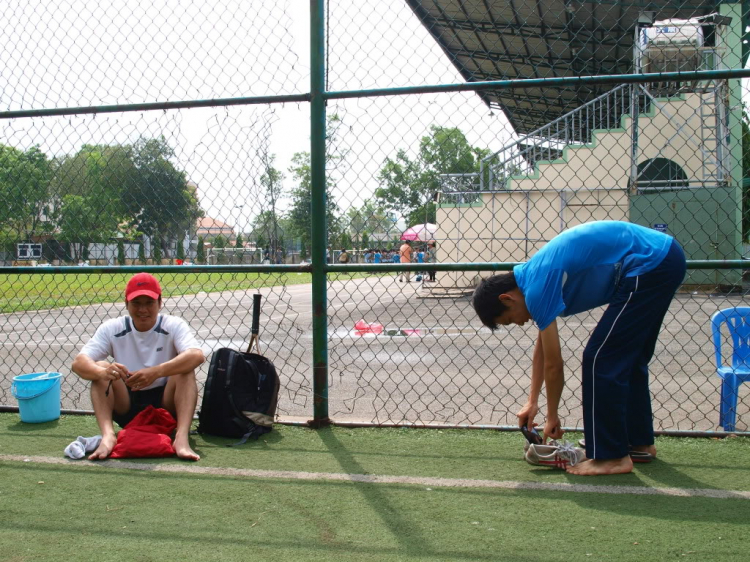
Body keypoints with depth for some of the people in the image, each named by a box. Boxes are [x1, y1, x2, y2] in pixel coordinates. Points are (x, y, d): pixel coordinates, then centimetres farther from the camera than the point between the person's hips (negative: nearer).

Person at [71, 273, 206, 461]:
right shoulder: (112, 328, -3)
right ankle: (107, 436, -36)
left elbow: (197, 355, -28)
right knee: (100, 367, -20)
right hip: (126, 407, 2)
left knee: (185, 369, -26)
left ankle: (181, 437, -42)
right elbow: (79, 362, -15)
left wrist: (156, 372, -45)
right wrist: (102, 372, -39)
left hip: (165, 404, -1)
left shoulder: (174, 325, -8)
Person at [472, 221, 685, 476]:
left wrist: (552, 417, 5)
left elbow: (553, 365, -8)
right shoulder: (536, 275, 14)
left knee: (600, 360, -5)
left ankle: (611, 457, 2)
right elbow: (541, 349, 24)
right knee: (628, 359, 20)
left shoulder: (537, 288, -15)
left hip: (649, 264, -10)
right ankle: (640, 442, 33)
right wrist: (532, 402, 24)